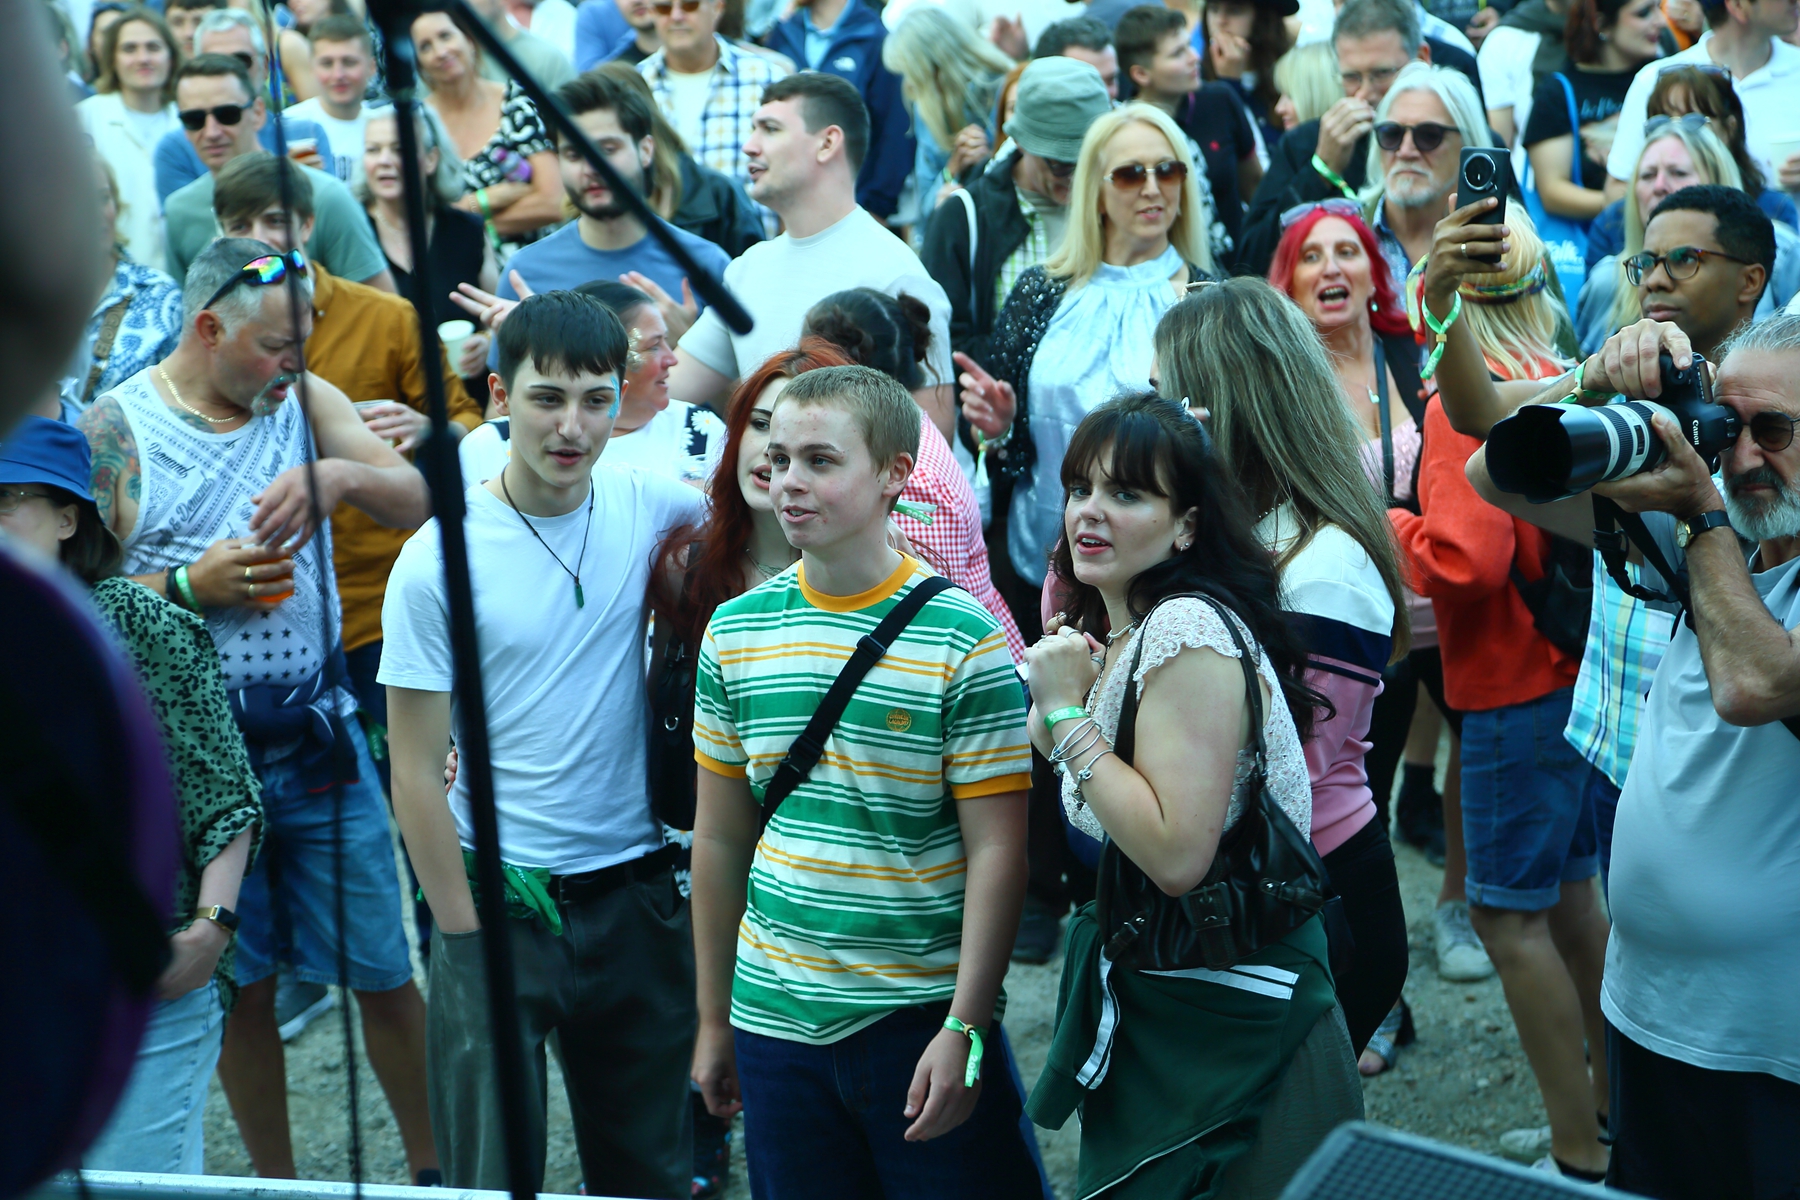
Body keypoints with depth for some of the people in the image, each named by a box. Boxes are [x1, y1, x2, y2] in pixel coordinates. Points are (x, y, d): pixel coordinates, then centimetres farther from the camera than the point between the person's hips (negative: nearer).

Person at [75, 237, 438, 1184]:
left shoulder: (303, 399, 4)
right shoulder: (114, 430, -6)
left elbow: (418, 503, -1)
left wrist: (343, 476, -20)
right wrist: (192, 587, -19)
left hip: (320, 743, 2)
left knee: (384, 971, 6)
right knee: (240, 985, 11)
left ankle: (430, 1167, 22)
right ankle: (273, 1179, 28)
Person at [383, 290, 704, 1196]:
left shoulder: (646, 508, -1)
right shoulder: (439, 560, -11)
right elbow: (416, 772, -8)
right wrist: (465, 937, -9)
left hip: (636, 891, 3)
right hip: (500, 895, -3)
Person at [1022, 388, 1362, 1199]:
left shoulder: (1188, 631, -21)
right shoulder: (1108, 632, 7)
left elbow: (1176, 857, -28)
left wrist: (1068, 713, -22)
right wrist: (1054, 706, 0)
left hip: (1228, 1027, -9)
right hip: (1145, 1008, 9)